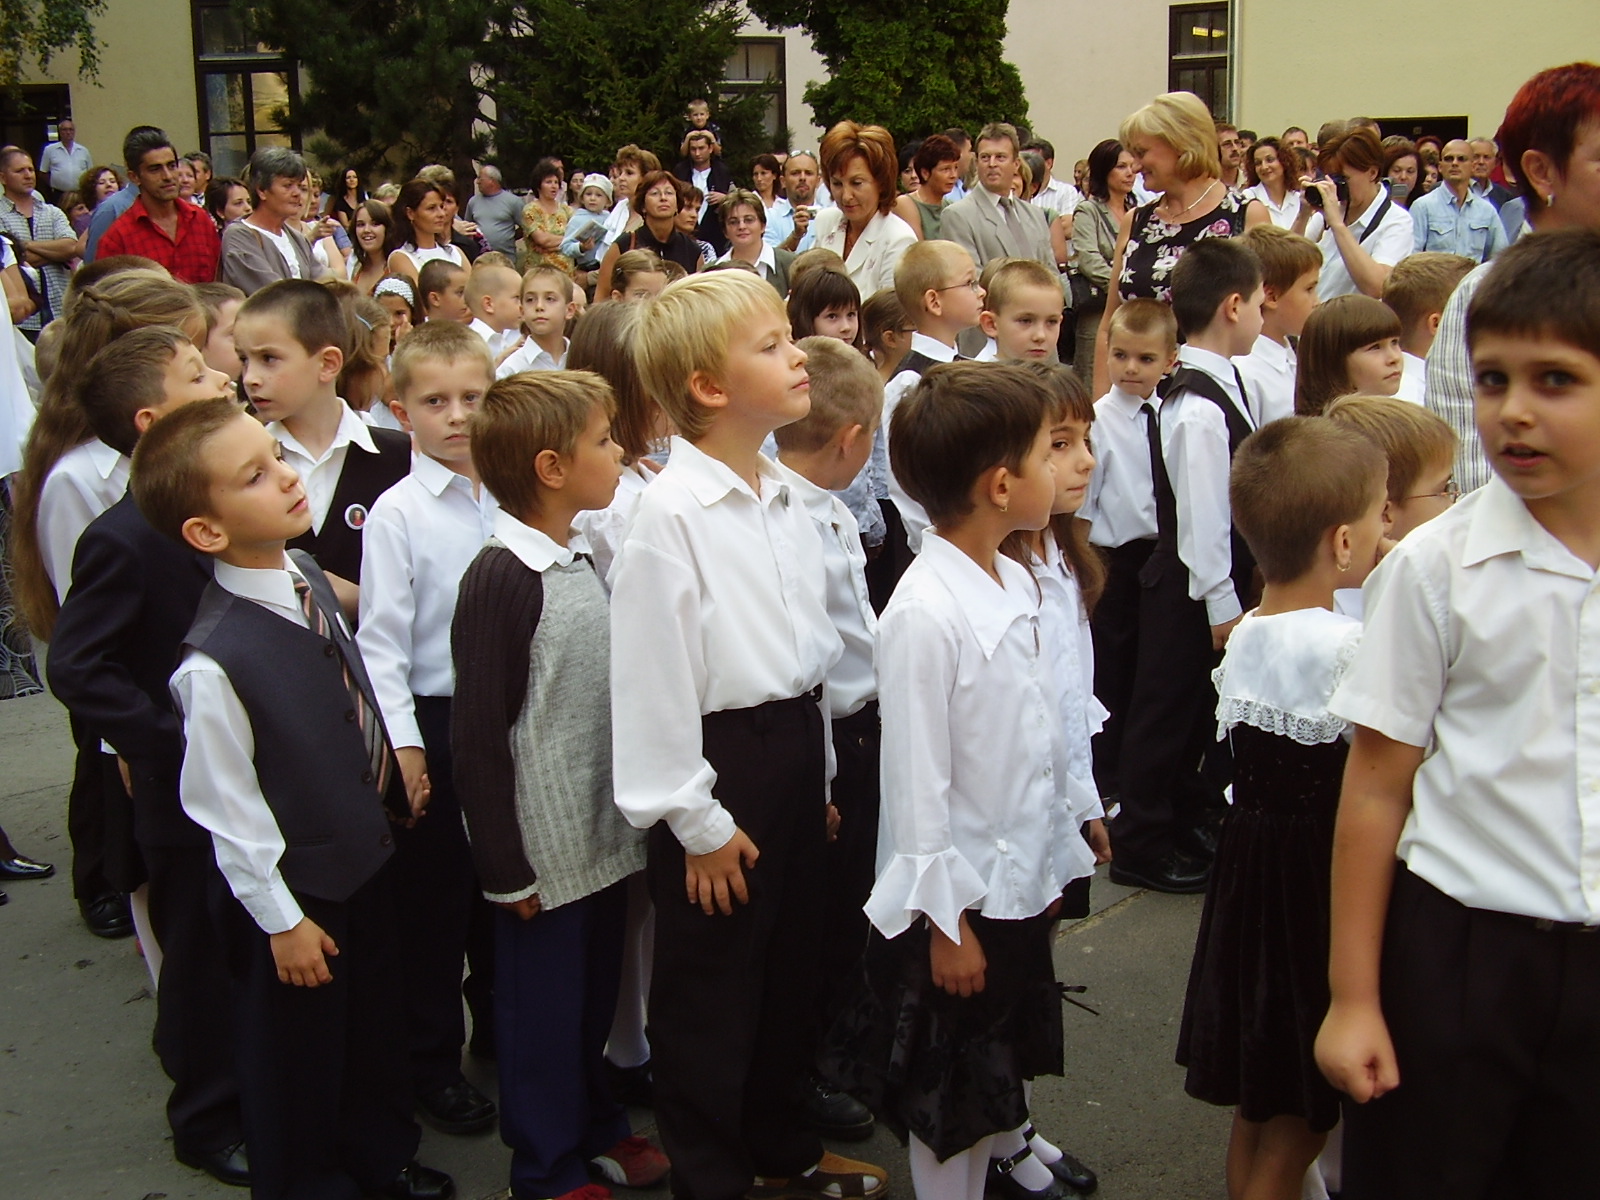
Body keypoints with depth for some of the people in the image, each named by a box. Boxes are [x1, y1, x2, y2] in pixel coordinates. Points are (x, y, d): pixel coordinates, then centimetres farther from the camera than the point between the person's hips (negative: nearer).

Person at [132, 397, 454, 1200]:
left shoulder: (308, 578, -7)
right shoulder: (214, 663, -30)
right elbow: (226, 809, -21)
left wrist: (390, 794, 15)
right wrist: (280, 919, -13)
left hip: (367, 858, 7)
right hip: (298, 892, -7)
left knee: (375, 1032, 27)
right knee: (297, 1059, 17)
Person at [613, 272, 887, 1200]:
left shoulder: (786, 500, 7)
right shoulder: (669, 514, -18)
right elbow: (653, 678, -17)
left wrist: (819, 771, 15)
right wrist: (697, 820, -15)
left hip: (797, 745, 8)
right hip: (723, 758, -8)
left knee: (792, 966, 21)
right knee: (711, 990, 8)